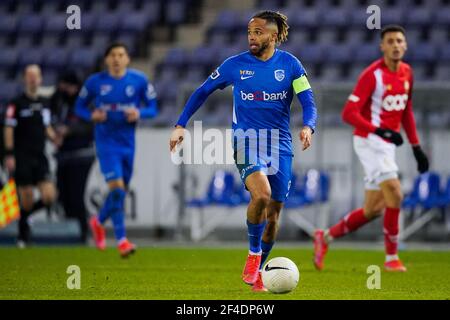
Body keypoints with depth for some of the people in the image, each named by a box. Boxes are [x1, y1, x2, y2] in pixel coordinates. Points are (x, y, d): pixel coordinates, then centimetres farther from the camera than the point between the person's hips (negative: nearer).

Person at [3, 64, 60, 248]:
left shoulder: (44, 103, 13)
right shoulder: (17, 104, -5)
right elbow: (9, 129, -7)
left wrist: (55, 138, 2)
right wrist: (9, 155, -13)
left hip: (40, 157, 5)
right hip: (22, 158, -5)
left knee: (49, 197, -7)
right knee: (27, 200, -3)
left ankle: (24, 216, 19)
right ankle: (23, 234, 14)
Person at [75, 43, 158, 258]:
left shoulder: (139, 81, 0)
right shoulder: (95, 82, -2)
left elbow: (152, 108, 4)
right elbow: (79, 108, 7)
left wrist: (139, 113, -18)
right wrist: (92, 116, -14)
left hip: (128, 143, 3)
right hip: (106, 143, -3)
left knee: (120, 191, 12)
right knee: (117, 189, -17)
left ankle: (98, 222, 40)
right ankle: (121, 240, -12)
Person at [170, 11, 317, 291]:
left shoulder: (290, 65, 1)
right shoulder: (235, 65, 0)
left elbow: (308, 102, -3)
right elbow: (202, 92, 9)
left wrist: (308, 127, -24)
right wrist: (181, 125, 3)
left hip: (280, 144, 3)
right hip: (246, 140, -2)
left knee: (274, 212, 6)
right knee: (262, 193, -30)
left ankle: (255, 273, 24)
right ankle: (253, 255, -9)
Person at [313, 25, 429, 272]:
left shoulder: (406, 73, 8)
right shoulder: (372, 75, -15)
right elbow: (349, 113, -19)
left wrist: (416, 147, 17)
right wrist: (380, 131, -30)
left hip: (387, 145, 8)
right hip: (369, 141, -8)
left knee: (373, 209, 9)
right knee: (395, 195, -18)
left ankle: (326, 237, 27)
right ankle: (391, 257, -7)